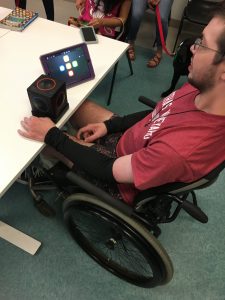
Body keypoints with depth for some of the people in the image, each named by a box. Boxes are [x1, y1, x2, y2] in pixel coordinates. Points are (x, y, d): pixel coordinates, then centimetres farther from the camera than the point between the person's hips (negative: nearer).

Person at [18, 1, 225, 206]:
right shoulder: (204, 86, -18)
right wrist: (110, 124, -1)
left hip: (120, 179, -6)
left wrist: (52, 136, -18)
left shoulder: (185, 151, -41)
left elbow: (110, 171, -27)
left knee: (37, 137, 2)